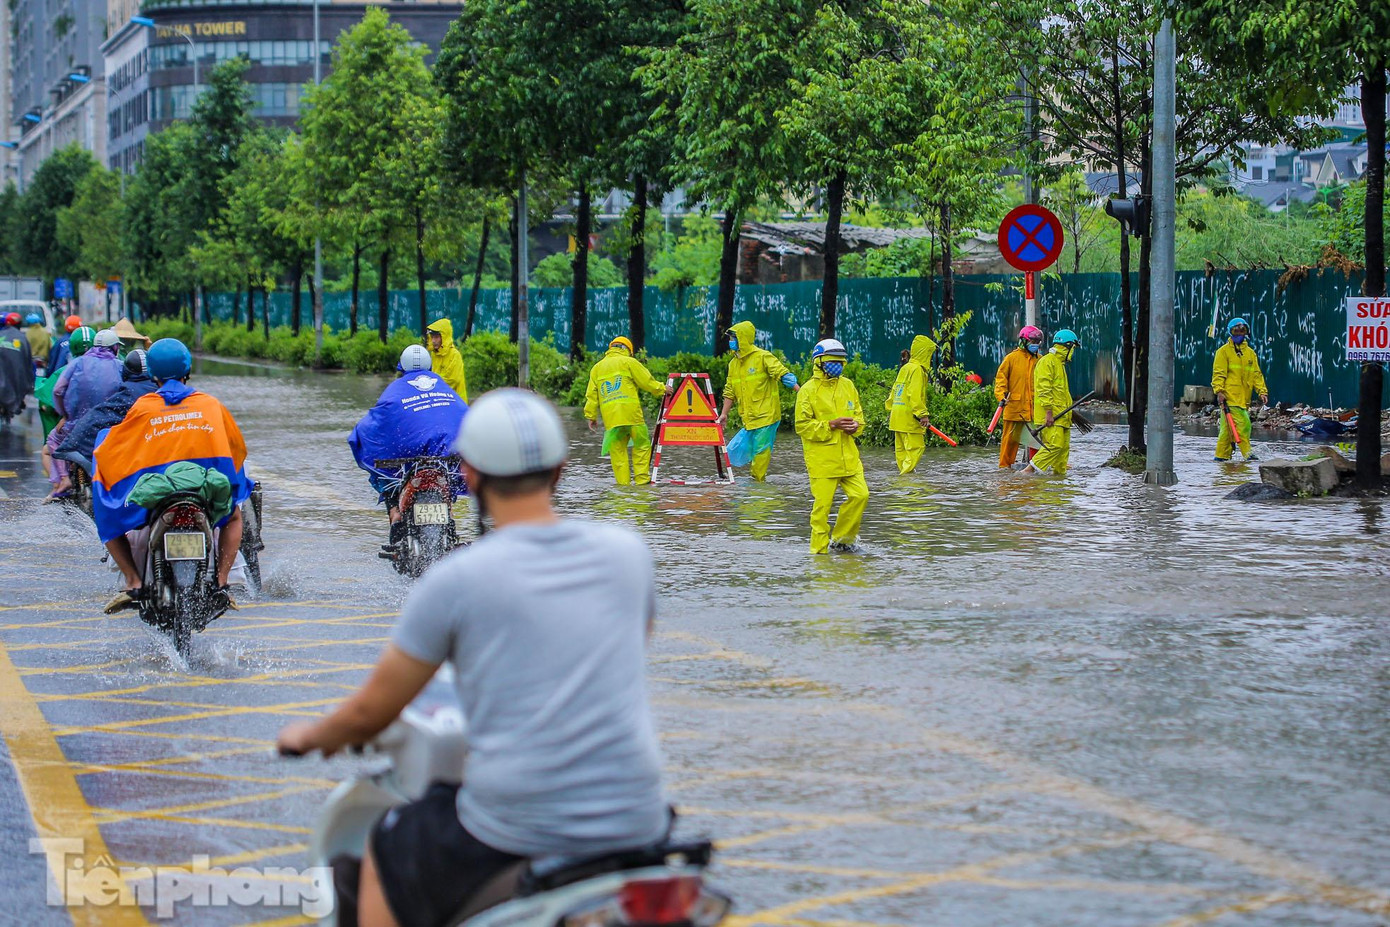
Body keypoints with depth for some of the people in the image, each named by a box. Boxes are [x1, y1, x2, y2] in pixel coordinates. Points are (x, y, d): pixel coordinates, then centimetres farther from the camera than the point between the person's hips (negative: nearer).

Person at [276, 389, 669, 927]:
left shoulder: (455, 579, -7)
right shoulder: (628, 552, 4)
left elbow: (372, 712, 1)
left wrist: (312, 736, 24)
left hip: (512, 834, -3)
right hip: (633, 829, 3)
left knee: (382, 861, 25)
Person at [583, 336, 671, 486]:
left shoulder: (597, 368, 20)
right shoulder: (629, 362, 6)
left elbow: (591, 395, 16)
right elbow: (646, 381, 4)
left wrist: (591, 416, 16)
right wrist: (662, 389, 18)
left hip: (609, 416, 4)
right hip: (631, 413, -4)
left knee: (616, 449, 5)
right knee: (642, 444, 7)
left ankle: (623, 482, 0)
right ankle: (641, 478, 2)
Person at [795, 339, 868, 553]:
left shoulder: (847, 386, 11)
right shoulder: (808, 390, -7)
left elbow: (858, 413, 20)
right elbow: (802, 425, -9)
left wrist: (855, 425, -3)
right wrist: (831, 425, -18)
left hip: (848, 456, 5)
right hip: (821, 460, -5)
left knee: (860, 495, -2)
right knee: (822, 505, -4)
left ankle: (841, 540, 17)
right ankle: (819, 550, 7)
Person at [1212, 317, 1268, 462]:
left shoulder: (1250, 353, 18)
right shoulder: (1224, 351, 1)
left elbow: (1256, 374, 17)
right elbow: (1218, 373, -4)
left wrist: (1262, 391, 6)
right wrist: (1219, 391, -15)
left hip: (1244, 398, 6)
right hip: (1230, 396, -6)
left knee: (1227, 427, 9)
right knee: (1243, 423, -14)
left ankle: (1221, 455, 13)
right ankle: (1247, 453, -12)